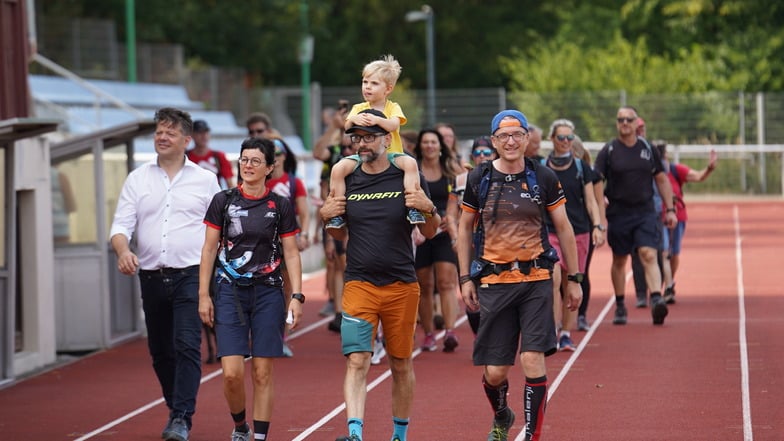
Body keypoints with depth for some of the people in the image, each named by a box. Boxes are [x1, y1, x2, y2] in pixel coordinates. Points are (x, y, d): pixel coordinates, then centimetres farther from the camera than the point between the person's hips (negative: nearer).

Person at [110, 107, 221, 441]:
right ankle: (176, 408, 27)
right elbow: (121, 224, 4)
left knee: (187, 345, -16)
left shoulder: (205, 180, 6)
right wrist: (123, 250, -17)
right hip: (151, 276, 3)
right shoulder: (137, 179, 10)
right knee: (160, 351, 9)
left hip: (190, 275, -3)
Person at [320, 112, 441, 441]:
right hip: (358, 286, 1)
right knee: (357, 361, -14)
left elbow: (430, 232, 7)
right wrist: (327, 217, -2)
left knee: (401, 364, 9)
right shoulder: (346, 181, 6)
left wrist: (429, 209, -13)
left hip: (402, 287, -1)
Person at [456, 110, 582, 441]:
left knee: (533, 359, -13)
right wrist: (465, 278, 7)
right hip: (494, 280, 1)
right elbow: (464, 228, 12)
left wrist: (574, 279, 8)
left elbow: (563, 228, 8)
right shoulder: (479, 179, 2)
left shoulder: (543, 178, 1)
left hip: (536, 280, -1)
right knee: (495, 370, 3)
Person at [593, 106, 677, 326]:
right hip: (618, 214, 0)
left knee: (649, 255, -15)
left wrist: (669, 209, 9)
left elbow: (662, 180, 14)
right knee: (619, 260, 9)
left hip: (645, 211, 0)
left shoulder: (648, 149, 6)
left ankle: (656, 300, -26)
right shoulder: (608, 151, 0)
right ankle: (620, 306, 22)